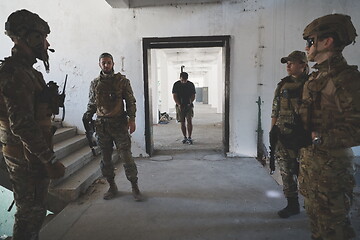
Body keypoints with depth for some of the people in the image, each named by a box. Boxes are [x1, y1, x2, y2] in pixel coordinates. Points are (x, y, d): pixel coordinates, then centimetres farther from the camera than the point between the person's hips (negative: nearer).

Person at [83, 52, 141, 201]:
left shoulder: (122, 81, 1)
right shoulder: (95, 83, 9)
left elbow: (131, 101, 0)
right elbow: (92, 103, 16)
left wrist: (132, 119, -9)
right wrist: (88, 115, -1)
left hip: (119, 124, -3)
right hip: (101, 126, 4)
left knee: (126, 156, -2)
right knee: (106, 158, 10)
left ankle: (134, 186, 11)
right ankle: (112, 187, 25)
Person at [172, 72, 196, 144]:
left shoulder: (191, 85, 0)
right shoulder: (176, 85, -3)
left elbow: (193, 96, 3)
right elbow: (174, 96, -5)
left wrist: (190, 103, -14)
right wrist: (179, 105, -17)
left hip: (189, 105, 0)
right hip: (180, 106, 0)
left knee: (189, 121, -11)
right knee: (182, 123, 3)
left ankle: (189, 138, -5)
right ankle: (185, 137, 15)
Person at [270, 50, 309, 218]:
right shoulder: (283, 85, 9)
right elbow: (275, 111, 10)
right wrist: (273, 131, 5)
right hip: (284, 136, 4)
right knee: (287, 172, 9)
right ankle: (292, 205, 24)